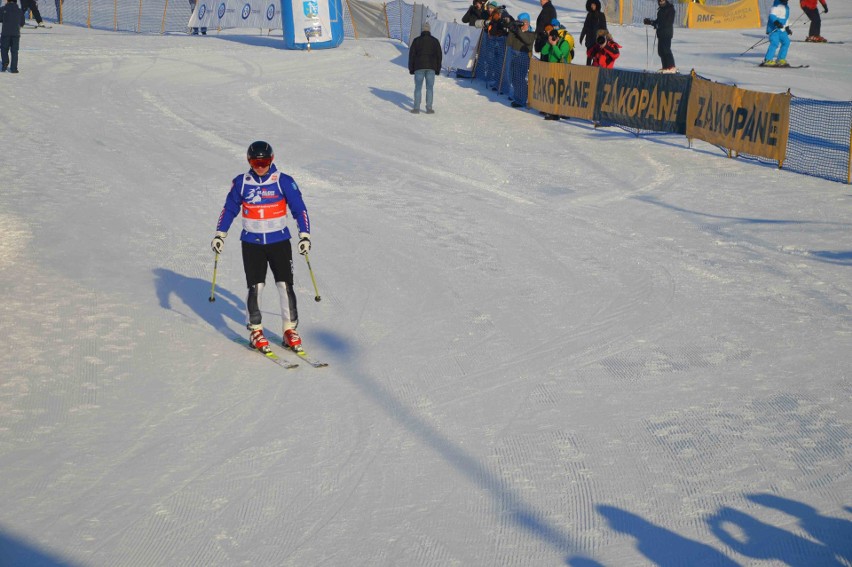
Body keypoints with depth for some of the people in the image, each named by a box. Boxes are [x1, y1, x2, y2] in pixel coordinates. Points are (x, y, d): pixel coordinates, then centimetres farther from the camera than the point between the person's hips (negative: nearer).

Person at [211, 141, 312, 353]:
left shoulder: (283, 181, -5)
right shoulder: (241, 183, 0)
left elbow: (299, 209, -1)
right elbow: (229, 209, 9)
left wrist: (304, 235, -7)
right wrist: (219, 234, 4)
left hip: (279, 242, 0)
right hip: (252, 243, 1)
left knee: (285, 285, -3)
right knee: (255, 287, -4)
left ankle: (290, 330, 7)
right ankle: (255, 331, 9)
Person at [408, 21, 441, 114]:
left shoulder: (416, 40, 1)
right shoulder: (435, 41, 6)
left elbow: (411, 54, 0)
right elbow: (439, 55, 7)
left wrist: (411, 68, 5)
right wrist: (438, 69, 12)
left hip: (419, 67, -1)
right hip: (431, 68, 1)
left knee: (418, 88, 2)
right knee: (430, 88, 5)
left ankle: (416, 108, -3)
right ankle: (429, 108, 1)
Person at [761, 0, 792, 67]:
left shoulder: (786, 7, 18)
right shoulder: (777, 5, -12)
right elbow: (772, 15, -21)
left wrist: (787, 28, 30)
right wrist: (776, 22, -35)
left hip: (781, 29, 9)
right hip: (774, 28, -9)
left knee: (786, 42, 5)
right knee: (775, 43, -20)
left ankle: (781, 59, 11)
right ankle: (767, 60, -21)